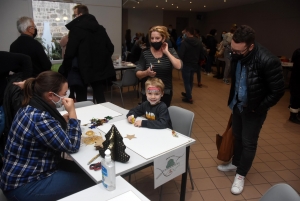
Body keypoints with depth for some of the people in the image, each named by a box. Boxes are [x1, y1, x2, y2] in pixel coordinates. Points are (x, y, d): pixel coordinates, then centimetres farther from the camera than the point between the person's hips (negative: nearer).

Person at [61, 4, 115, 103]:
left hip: (84, 70, -6)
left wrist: (64, 71, -2)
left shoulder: (76, 29, -10)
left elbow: (69, 53, -13)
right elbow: (110, 47, 9)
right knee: (99, 95, 15)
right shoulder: (100, 28, 8)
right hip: (100, 68, 6)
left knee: (81, 98, 7)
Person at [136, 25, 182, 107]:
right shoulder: (145, 53, -3)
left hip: (165, 93, 1)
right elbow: (138, 74, -4)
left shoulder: (171, 51, 0)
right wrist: (146, 72, -24)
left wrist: (167, 52, -16)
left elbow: (178, 66, -16)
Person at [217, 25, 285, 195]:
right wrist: (233, 99, 9)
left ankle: (241, 174, 26)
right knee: (237, 136, 21)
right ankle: (235, 163, 43)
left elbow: (278, 90, -20)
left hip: (253, 109, -6)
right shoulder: (237, 55, -10)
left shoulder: (268, 60, -29)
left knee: (248, 142, 7)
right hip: (238, 104, 6)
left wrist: (258, 108, -15)